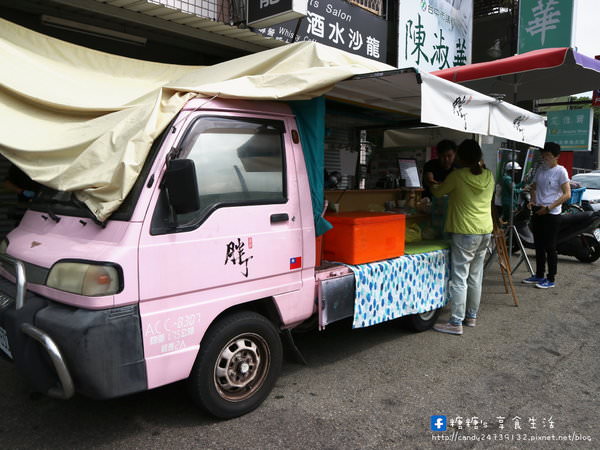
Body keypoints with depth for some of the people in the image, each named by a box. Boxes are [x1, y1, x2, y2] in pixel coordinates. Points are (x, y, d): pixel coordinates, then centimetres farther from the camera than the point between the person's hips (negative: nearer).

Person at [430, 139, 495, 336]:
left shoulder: (458, 176, -13)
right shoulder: (489, 176, 4)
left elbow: (438, 192, 2)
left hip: (465, 233, -6)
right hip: (485, 232, 7)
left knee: (459, 279, -2)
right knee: (475, 277, 15)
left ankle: (456, 323, 2)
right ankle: (472, 316, 27)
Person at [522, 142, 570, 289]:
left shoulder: (560, 171, -10)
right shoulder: (540, 169, 10)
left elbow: (567, 194, -15)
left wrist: (548, 208, -18)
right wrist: (533, 201, 5)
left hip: (551, 215, -7)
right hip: (537, 212, 7)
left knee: (550, 248, -2)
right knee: (539, 246, 14)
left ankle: (551, 279, 8)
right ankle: (539, 276, 25)